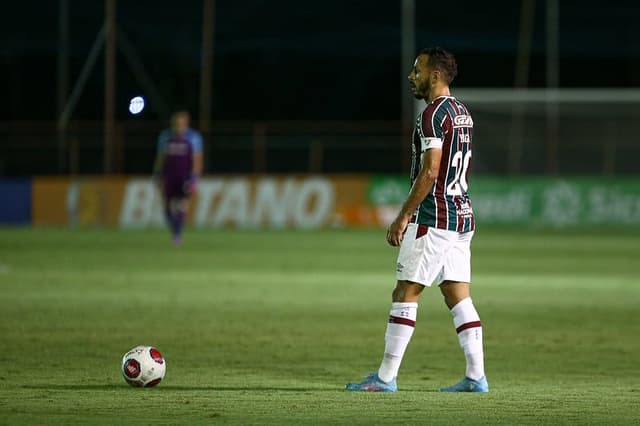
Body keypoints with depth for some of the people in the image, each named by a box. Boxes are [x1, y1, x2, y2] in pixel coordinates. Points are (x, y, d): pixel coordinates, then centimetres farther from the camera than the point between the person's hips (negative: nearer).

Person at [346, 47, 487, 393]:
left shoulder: (434, 114, -13)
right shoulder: (462, 112, 16)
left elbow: (429, 172, -19)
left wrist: (403, 217, -16)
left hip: (433, 217, -9)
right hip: (462, 214, 9)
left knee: (405, 293, -5)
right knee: (458, 296, 8)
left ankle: (386, 377, -4)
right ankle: (476, 376, 4)